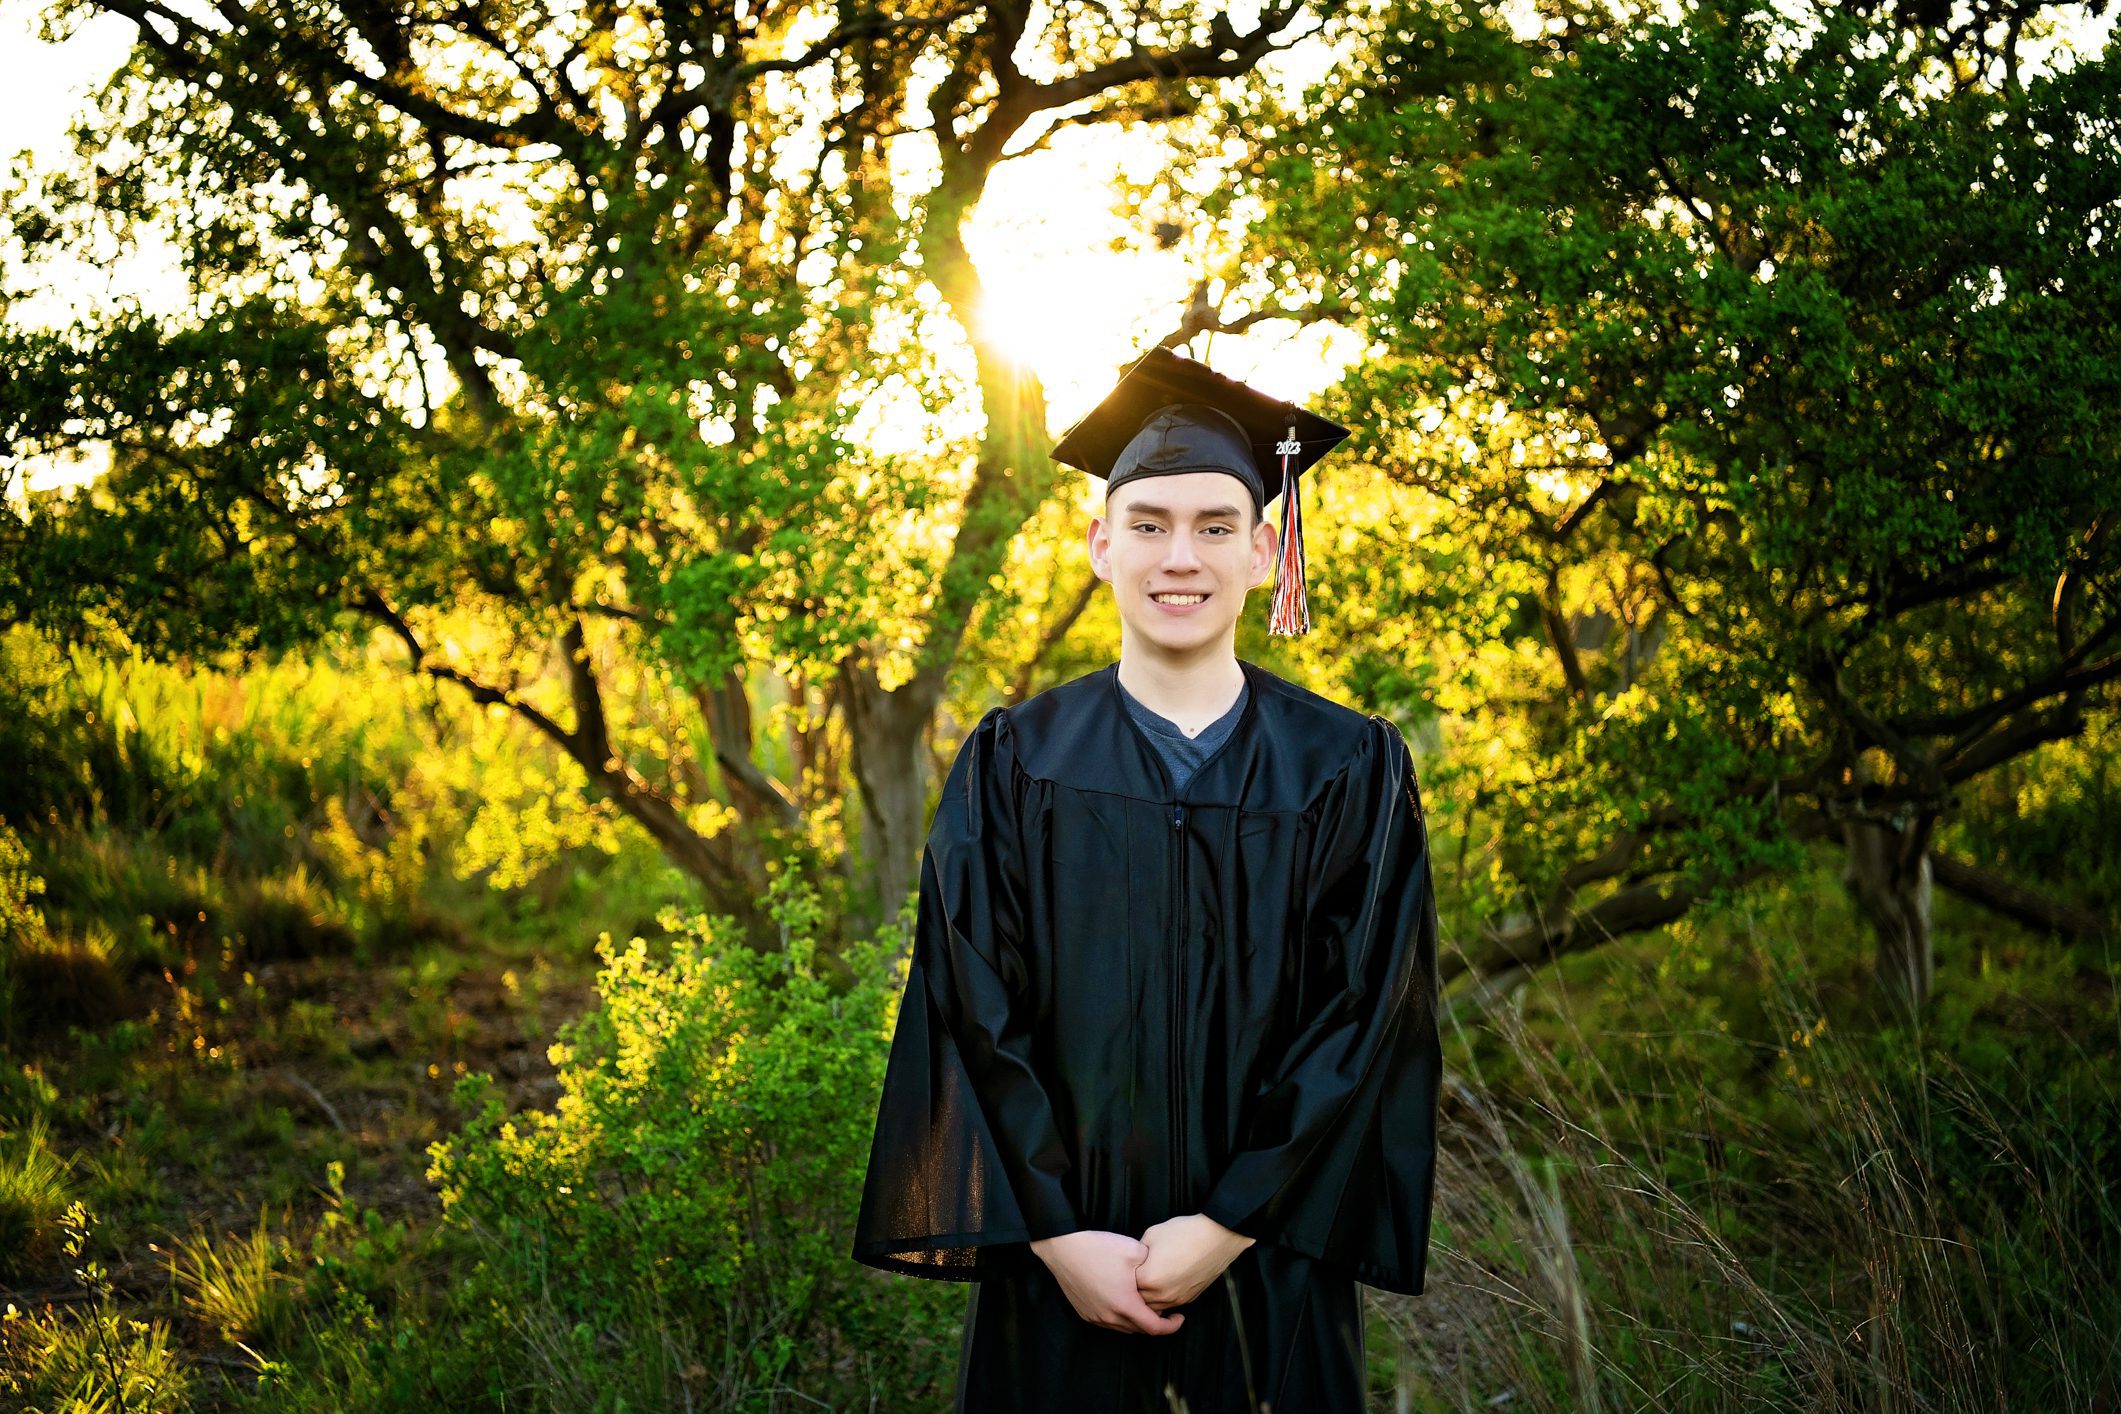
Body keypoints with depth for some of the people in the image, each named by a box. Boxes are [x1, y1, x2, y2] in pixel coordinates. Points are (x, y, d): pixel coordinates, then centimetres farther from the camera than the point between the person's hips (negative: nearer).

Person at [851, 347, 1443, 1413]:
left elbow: (1371, 1022, -5)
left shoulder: (1349, 769, 0)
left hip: (1267, 1277, 0)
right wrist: (1055, 1236, -13)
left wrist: (1227, 1228, -13)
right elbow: (969, 1014, -3)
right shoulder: (1014, 765, 1)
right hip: (1063, 1283, 0)